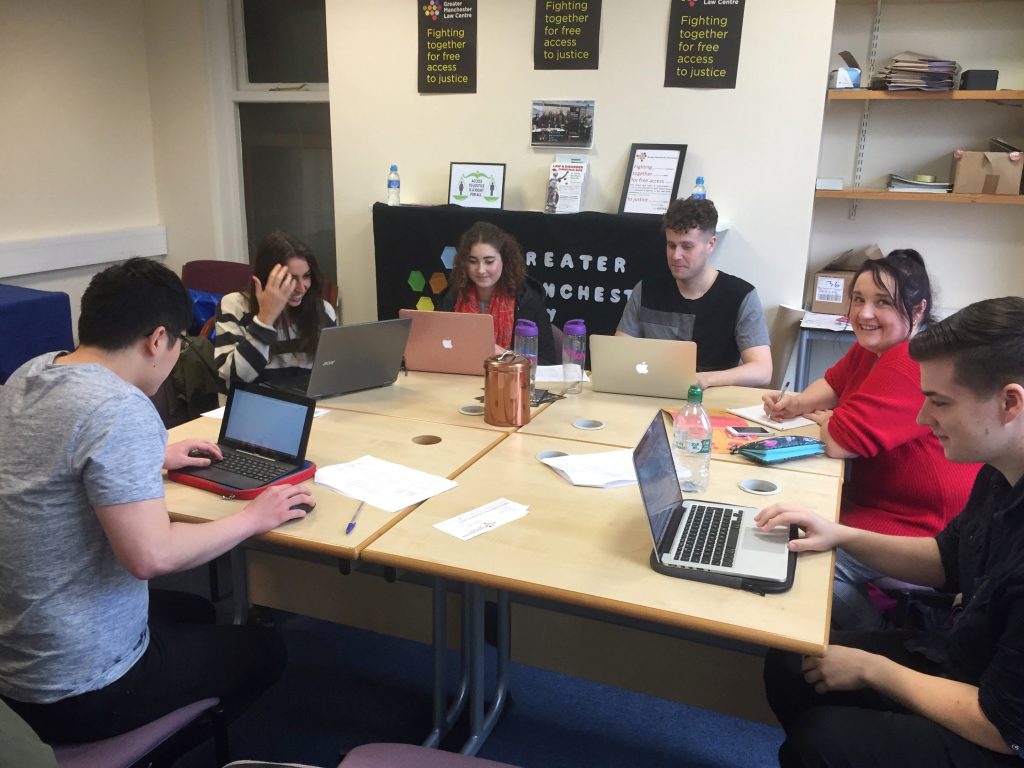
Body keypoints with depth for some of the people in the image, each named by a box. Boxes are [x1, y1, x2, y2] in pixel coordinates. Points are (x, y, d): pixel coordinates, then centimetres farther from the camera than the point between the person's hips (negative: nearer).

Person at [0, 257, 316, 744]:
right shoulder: (120, 408, -27)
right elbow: (151, 555, -31)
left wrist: (155, 457, 21)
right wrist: (252, 518, -17)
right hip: (74, 688, -9)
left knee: (195, 612, 30)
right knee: (265, 650, 14)